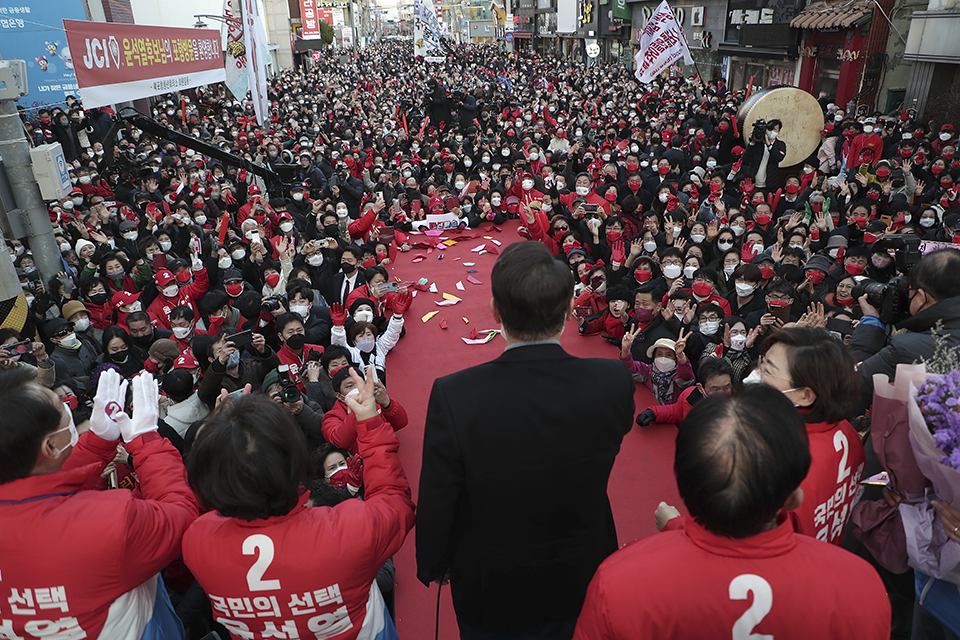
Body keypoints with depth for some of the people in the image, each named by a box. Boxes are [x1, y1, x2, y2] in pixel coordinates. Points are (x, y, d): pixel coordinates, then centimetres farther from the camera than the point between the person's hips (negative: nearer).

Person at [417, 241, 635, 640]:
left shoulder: (454, 397, -32)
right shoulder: (613, 382, -25)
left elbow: (436, 502, -19)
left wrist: (431, 566, 1)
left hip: (491, 591, -2)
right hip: (581, 579, 2)